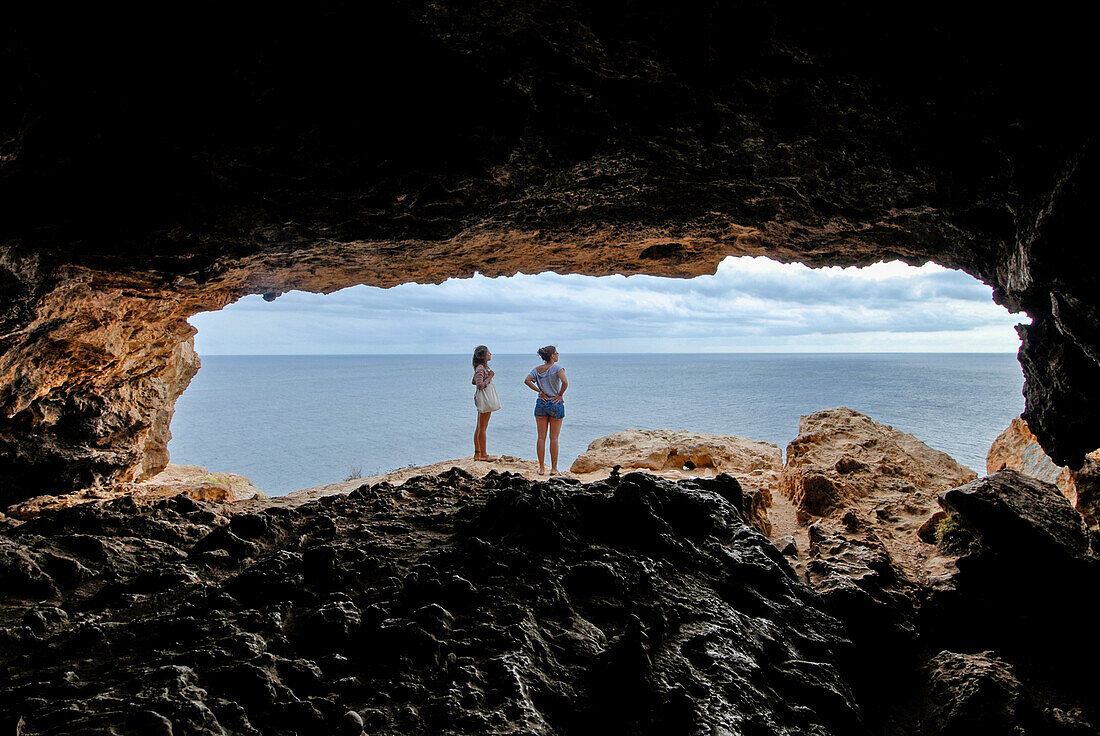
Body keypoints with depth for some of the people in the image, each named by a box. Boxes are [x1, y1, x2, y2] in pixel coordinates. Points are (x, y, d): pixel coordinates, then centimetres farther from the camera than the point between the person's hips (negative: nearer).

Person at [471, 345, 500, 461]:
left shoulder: (482, 367, 14)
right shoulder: (480, 368, -16)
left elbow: (473, 382, 21)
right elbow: (480, 385, -22)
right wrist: (489, 377, -14)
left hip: (486, 399, 10)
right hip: (484, 399, -10)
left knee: (479, 427, 12)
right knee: (482, 428, -5)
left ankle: (477, 453, 16)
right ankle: (483, 454, -2)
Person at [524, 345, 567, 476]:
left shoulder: (537, 369, 4)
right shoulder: (557, 368, -9)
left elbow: (527, 380, -8)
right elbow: (565, 382, -24)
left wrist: (540, 391, -3)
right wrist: (560, 395, -10)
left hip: (541, 403, 4)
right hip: (555, 404, -4)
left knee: (541, 437, 7)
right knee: (554, 438, 4)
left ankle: (541, 468, 9)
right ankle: (554, 469, 7)